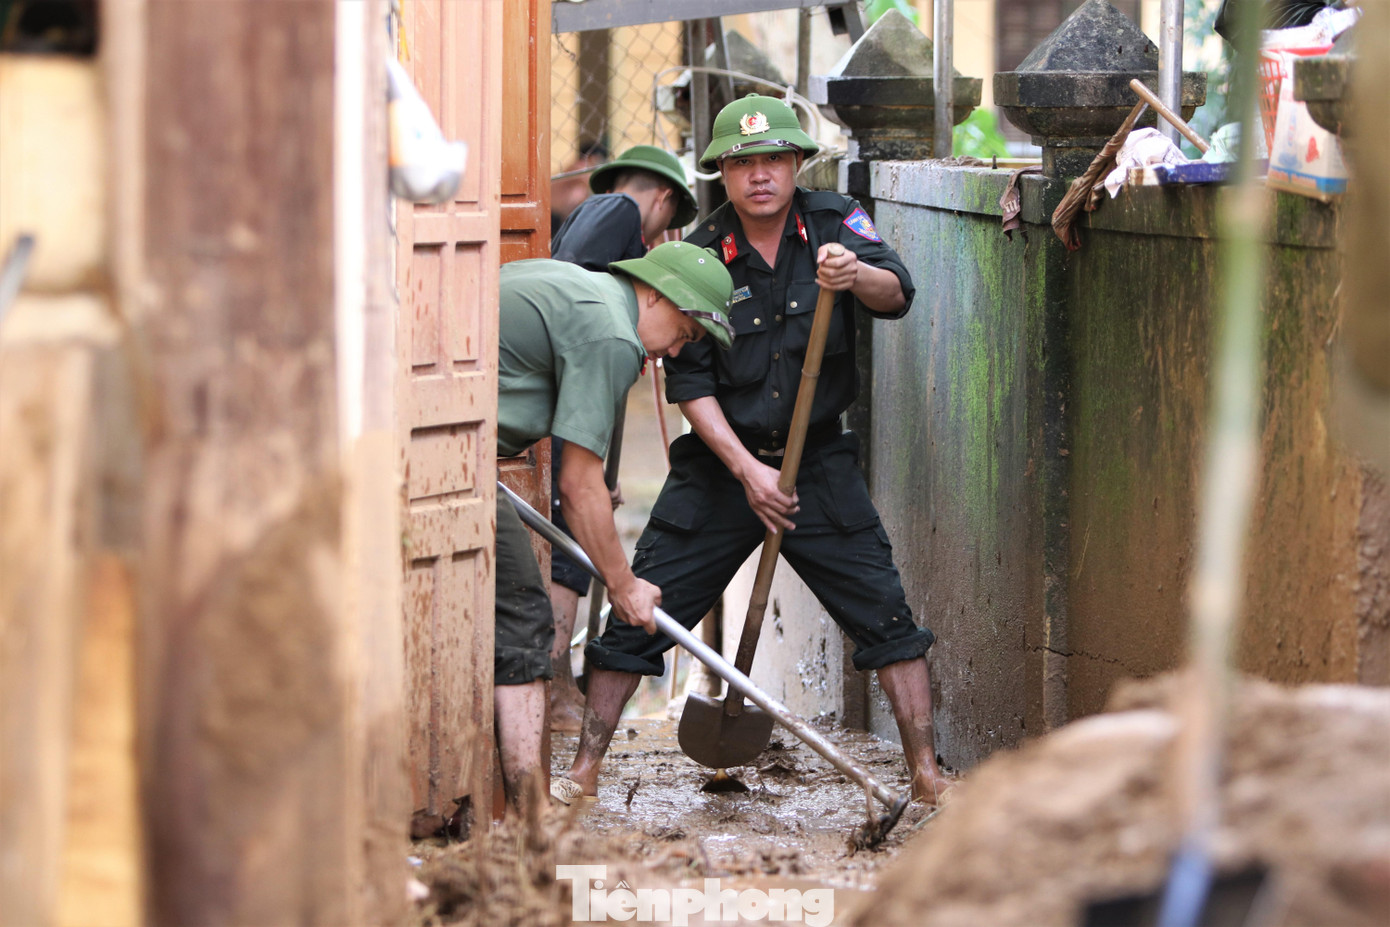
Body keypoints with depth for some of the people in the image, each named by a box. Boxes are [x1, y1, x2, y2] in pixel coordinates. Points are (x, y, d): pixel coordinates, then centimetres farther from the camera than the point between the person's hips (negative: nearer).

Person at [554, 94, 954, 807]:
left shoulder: (833, 223, -3)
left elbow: (896, 294, -19)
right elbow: (690, 385, -9)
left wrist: (857, 276, -42)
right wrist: (747, 470, -20)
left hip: (819, 463, 1)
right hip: (720, 462, 0)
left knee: (886, 614, -5)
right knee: (639, 614, -3)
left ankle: (925, 774, 4)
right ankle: (585, 769, 7)